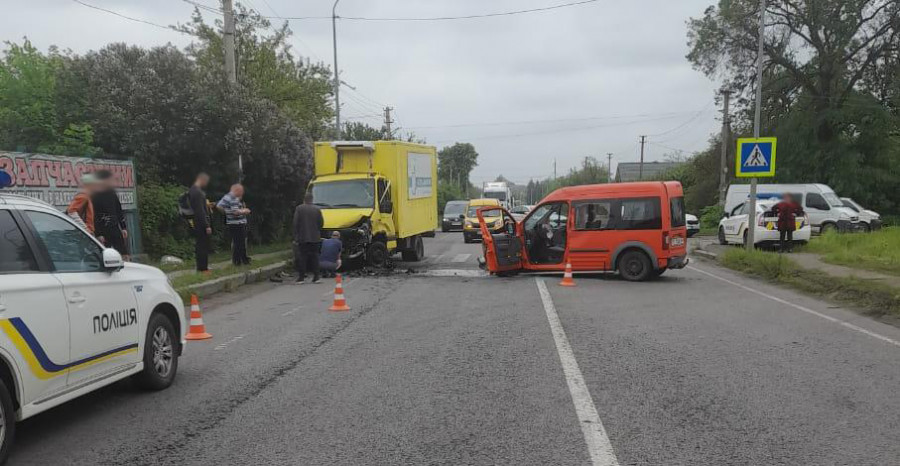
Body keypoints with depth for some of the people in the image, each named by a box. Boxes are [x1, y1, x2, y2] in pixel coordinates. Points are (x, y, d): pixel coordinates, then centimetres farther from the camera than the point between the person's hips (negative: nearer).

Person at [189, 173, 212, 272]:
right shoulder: (198, 192, -18)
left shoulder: (192, 190, 14)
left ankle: (201, 267, 20)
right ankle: (203, 268, -1)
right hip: (201, 223, -10)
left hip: (196, 223, 10)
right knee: (203, 246, -5)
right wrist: (207, 225, -21)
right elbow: (200, 211, -22)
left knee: (199, 245, 14)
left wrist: (208, 205, 16)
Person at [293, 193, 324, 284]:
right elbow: (321, 223, 4)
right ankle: (316, 277, 5)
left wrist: (296, 236, 1)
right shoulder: (317, 210, 1)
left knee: (302, 258, 2)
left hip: (302, 238, -2)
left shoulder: (299, 209, -4)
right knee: (314, 257, 7)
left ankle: (301, 277, 1)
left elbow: (296, 223, -4)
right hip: (315, 238, 2)